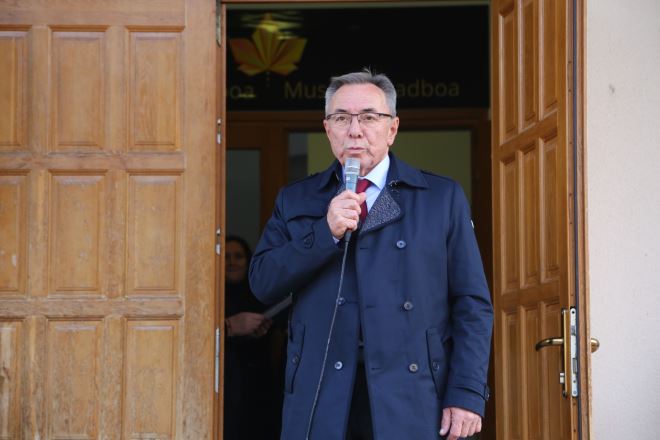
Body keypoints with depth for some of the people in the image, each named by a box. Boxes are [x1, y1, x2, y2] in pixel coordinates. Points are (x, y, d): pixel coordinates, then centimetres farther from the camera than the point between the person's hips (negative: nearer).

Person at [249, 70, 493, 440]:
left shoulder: (442, 197, 7)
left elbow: (472, 305, 3)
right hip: (321, 400, 1)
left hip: (413, 401, -1)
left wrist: (467, 394, -6)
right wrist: (326, 232, -10)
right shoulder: (297, 200, 13)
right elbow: (262, 283, 2)